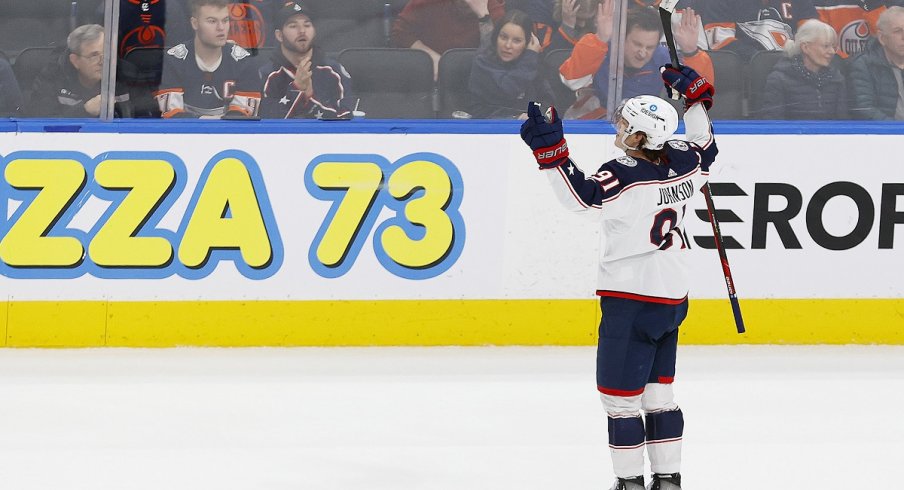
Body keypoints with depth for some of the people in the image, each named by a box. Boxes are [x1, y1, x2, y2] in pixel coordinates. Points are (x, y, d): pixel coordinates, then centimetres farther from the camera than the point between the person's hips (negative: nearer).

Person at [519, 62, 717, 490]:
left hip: (631, 300, -9)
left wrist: (550, 149, -30)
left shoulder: (626, 177, -20)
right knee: (657, 391, 16)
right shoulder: (682, 162, 2)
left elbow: (580, 193, -27)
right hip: (672, 298, 9)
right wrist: (696, 98, 28)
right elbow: (704, 148, 24)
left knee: (620, 392, 0)